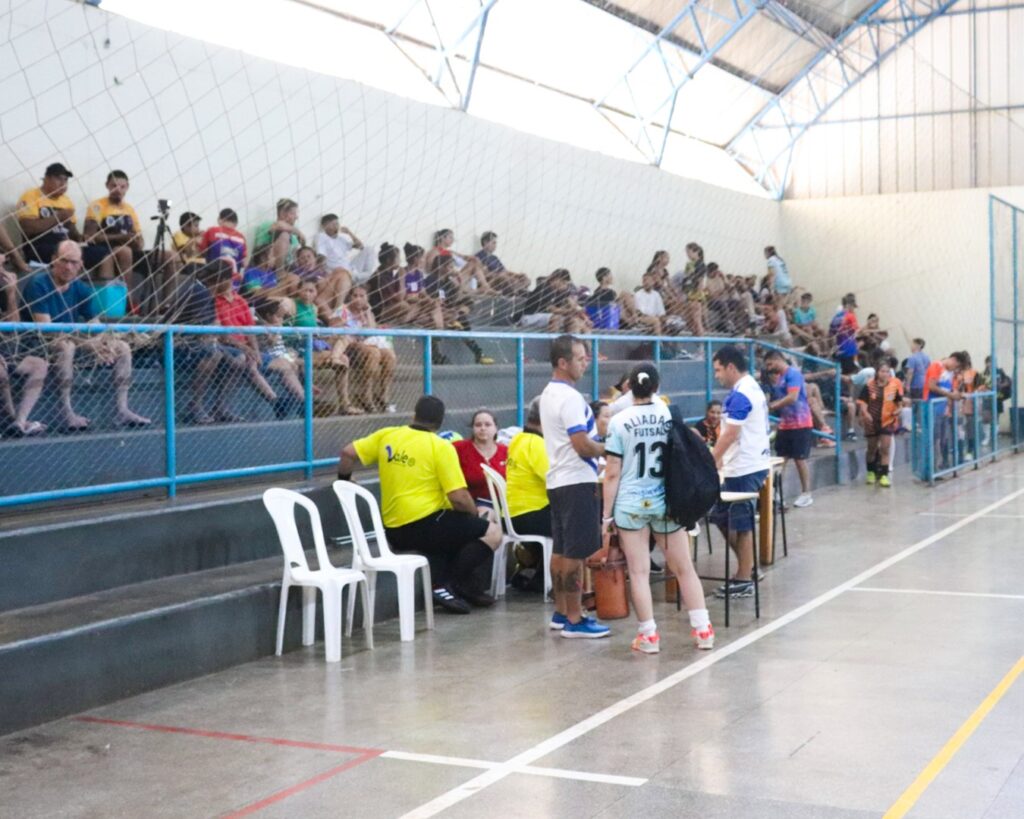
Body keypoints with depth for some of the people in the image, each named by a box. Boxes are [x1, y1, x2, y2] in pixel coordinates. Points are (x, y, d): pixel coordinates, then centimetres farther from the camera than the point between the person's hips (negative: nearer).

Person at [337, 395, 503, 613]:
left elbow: (348, 453, 8)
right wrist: (475, 513, 6)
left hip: (394, 533, 7)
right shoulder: (440, 447, -9)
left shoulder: (387, 435, 6)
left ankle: (439, 585, 11)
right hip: (424, 525, -7)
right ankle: (448, 586, -3)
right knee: (492, 533, 0)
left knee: (452, 531, 33)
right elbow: (459, 497, -14)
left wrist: (344, 482, 27)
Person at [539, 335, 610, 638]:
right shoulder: (569, 397, -18)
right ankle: (574, 620, -3)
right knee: (576, 553, -6)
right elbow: (583, 445, -22)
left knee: (561, 550, 14)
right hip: (577, 482, -10)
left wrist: (598, 444, 15)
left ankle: (561, 613, 20)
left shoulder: (548, 394, 14)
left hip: (558, 480, 10)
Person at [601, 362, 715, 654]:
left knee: (639, 572, 3)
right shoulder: (669, 415, 2)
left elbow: (612, 474, -7)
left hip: (631, 504, -3)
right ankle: (703, 629, 12)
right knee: (684, 568, 10)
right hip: (666, 501, 3)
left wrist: (607, 516, -2)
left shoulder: (619, 422, -7)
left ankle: (648, 635, 6)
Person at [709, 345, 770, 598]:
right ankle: (747, 567, 22)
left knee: (740, 524, -1)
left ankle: (744, 580, 7)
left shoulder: (739, 395, -17)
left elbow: (730, 435, -20)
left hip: (744, 468, -10)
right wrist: (719, 459, 17)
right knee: (723, 517, 15)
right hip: (750, 464, 10)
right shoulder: (752, 387, 14)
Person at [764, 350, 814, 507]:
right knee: (780, 459, 3)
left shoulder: (793, 373, -14)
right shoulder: (778, 377, 13)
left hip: (800, 424, -8)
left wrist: (771, 406, -19)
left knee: (800, 459, -1)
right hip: (784, 424, 8)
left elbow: (792, 397, -24)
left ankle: (806, 494, 9)